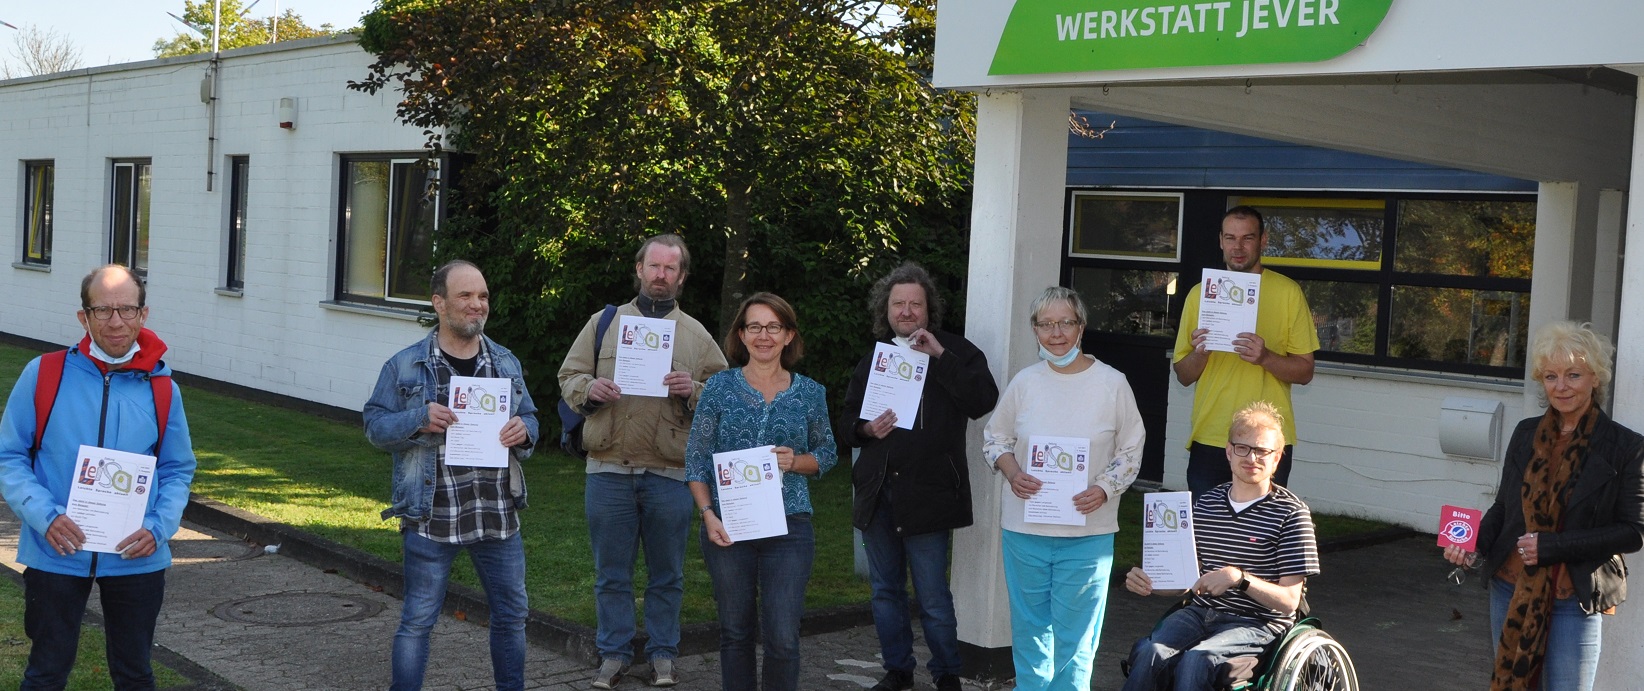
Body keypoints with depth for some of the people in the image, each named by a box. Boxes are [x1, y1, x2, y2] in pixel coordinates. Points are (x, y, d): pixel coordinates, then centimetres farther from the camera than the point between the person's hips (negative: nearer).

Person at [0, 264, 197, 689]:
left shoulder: (161, 389, -1)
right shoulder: (44, 375, -6)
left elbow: (178, 470, 6)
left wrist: (158, 527, -11)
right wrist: (45, 515, -17)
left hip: (138, 559, 2)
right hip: (55, 555, -1)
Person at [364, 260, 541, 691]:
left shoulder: (507, 364, 10)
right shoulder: (405, 366, -2)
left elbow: (529, 418, 15)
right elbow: (375, 425, -2)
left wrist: (523, 431, -8)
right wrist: (419, 420, -20)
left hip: (498, 515, 4)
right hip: (431, 520, -4)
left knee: (512, 614, 13)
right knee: (417, 620, 4)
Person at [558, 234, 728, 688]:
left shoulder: (697, 335, 9)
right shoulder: (604, 323, 10)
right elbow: (568, 377, 9)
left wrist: (693, 391, -14)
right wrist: (589, 388, -12)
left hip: (670, 475, 0)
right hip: (609, 471, 0)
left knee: (667, 575, 8)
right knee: (611, 573, 7)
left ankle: (662, 654, 21)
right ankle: (614, 654, 19)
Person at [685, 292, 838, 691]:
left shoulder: (810, 393, 5)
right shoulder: (720, 387, 2)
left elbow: (827, 454, 13)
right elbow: (696, 457, 2)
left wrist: (797, 462, -9)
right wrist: (708, 514, -9)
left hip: (789, 525, 0)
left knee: (783, 638, -6)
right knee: (736, 632, 10)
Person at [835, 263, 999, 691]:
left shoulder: (954, 351, 0)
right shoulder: (873, 359, 14)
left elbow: (984, 400, -17)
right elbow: (845, 424, 18)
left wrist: (940, 356, -19)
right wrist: (865, 429, -5)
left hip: (927, 493, -5)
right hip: (876, 493, 5)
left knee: (933, 597, -2)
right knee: (885, 590, 13)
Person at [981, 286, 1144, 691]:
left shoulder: (1112, 384, -2)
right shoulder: (1025, 382, 3)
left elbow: (1130, 449, 3)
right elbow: (995, 437, 13)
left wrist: (1104, 490, -13)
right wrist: (1012, 473, -7)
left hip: (1087, 532, -2)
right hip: (1024, 529, 2)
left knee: (1074, 635, 3)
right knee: (1029, 627, 13)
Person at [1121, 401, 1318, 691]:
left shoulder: (1291, 513, -4)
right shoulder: (1205, 505, 11)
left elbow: (1289, 601, -8)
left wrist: (1239, 578, -24)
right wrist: (1147, 583, -7)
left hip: (1259, 623, -4)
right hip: (1201, 611, 4)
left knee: (1195, 660, -32)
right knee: (1150, 652, -26)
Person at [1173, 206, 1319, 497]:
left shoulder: (1288, 292, 1)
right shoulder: (1200, 294, 8)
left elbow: (1304, 371, 0)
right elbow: (1183, 376, 9)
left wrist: (1265, 357, -19)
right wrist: (1200, 352, -12)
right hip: (1208, 440, 2)